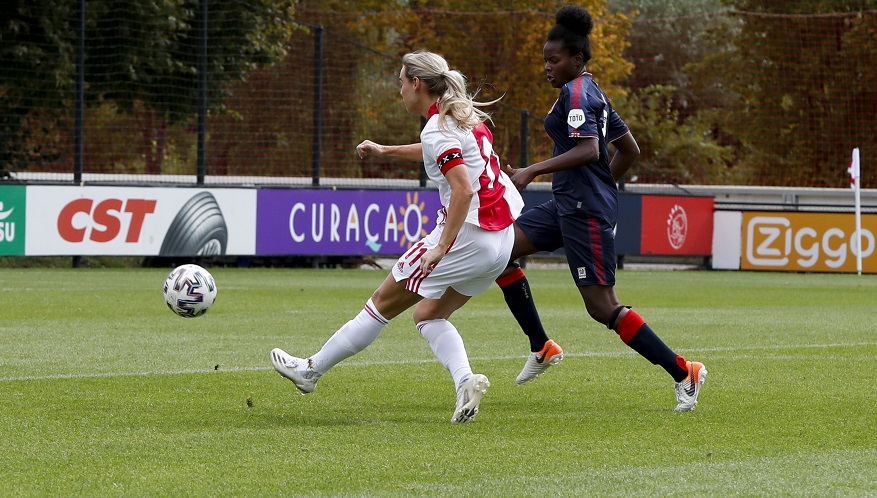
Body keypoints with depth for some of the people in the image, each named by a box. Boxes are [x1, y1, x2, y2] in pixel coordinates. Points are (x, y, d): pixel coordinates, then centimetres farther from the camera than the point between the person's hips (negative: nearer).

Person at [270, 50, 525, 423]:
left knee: (384, 304, 4)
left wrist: (440, 248, -24)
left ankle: (311, 370, 14)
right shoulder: (465, 116, 13)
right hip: (502, 238, 9)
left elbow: (463, 190, -25)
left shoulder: (437, 129, -14)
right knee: (428, 315, 16)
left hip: (466, 235, -9)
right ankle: (465, 381, -8)